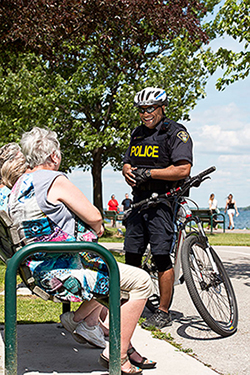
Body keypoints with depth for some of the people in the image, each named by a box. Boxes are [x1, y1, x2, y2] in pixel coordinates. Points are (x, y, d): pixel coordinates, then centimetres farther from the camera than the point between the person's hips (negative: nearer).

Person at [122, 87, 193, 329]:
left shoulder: (176, 133, -6)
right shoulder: (138, 134, 17)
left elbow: (183, 169, -17)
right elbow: (127, 162, 21)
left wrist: (149, 173, -19)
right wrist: (128, 172, -4)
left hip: (163, 201, -7)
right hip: (139, 200, 7)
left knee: (161, 256, -9)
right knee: (132, 255, 6)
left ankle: (163, 312, 0)